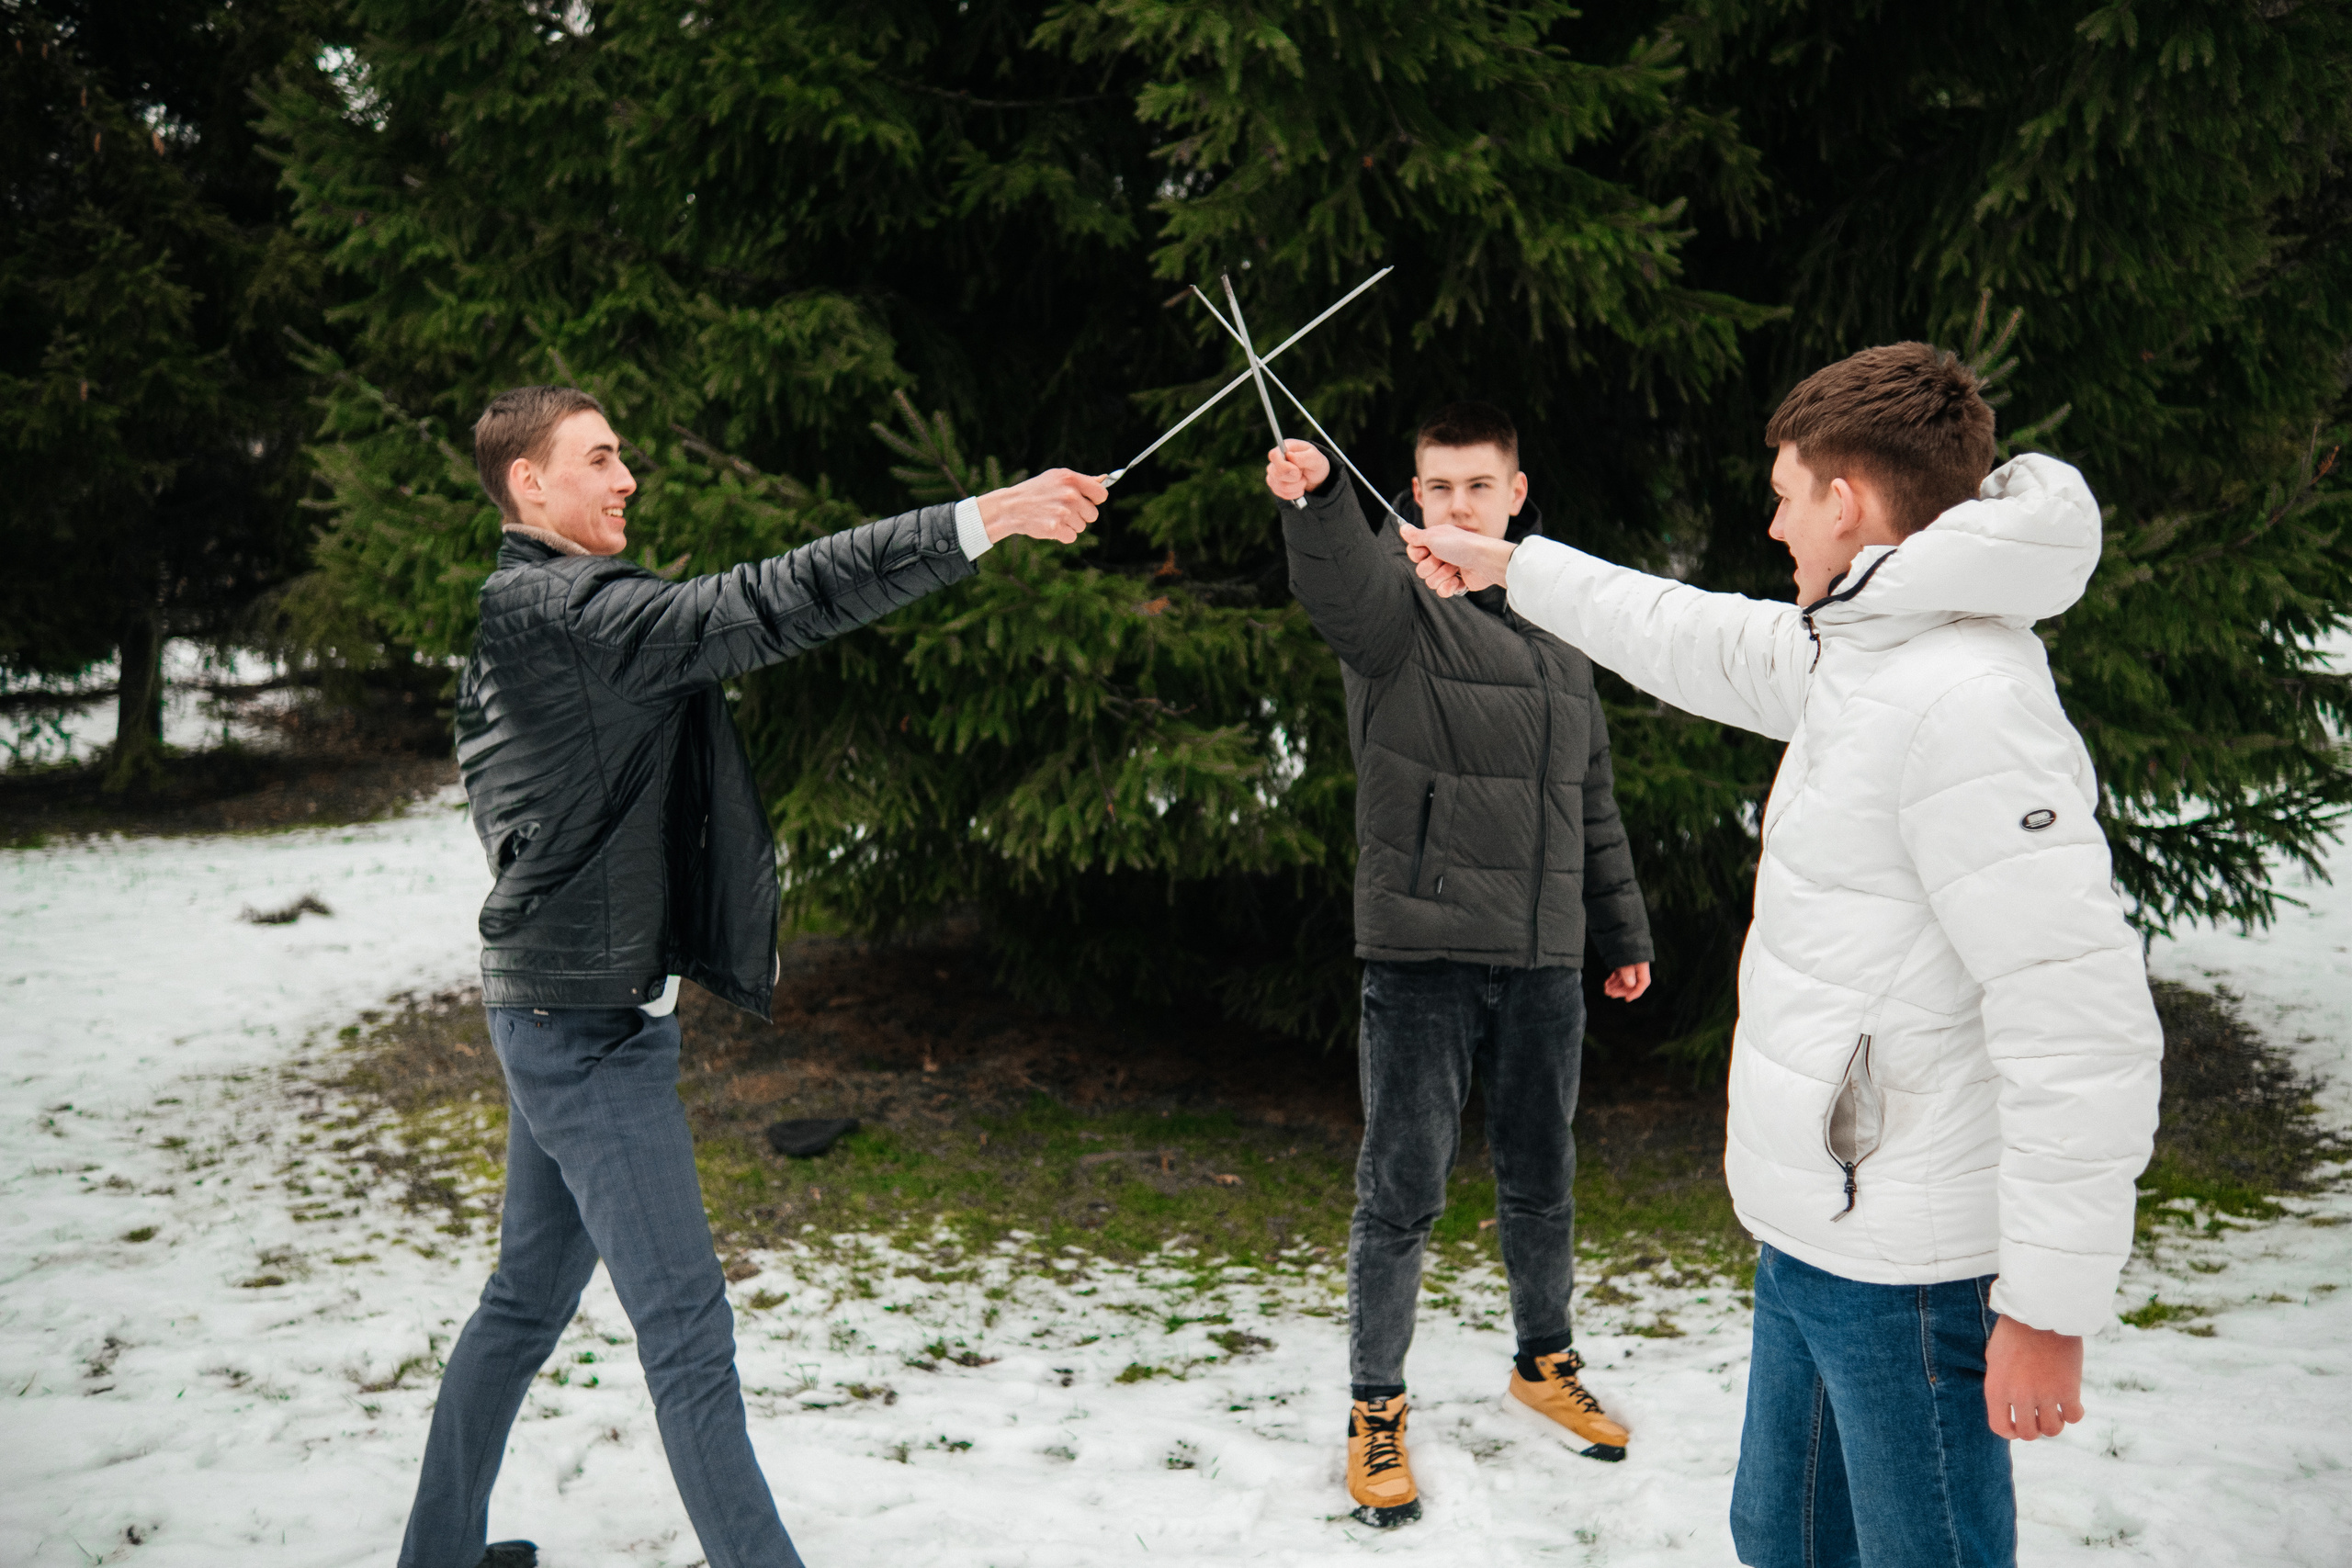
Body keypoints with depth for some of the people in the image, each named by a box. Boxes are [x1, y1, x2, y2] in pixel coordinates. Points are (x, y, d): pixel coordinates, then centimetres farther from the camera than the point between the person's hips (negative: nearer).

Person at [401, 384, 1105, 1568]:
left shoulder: (515, 626, 15)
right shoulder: (561, 610, -18)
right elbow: (763, 604, -29)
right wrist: (981, 520, -33)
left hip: (561, 1010, 11)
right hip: (584, 1023, -11)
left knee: (530, 1295, 21)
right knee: (685, 1328, -7)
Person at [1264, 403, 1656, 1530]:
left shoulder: (1557, 634, 14)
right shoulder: (1395, 605, -3)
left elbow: (1592, 804, 21)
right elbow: (1339, 581, -30)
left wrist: (1623, 934, 22)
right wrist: (1314, 502, -51)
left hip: (1544, 964, 5)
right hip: (1421, 957, -5)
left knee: (1541, 1183, 17)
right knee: (1402, 1194, 1)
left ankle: (1545, 1364, 37)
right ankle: (1374, 1410, 16)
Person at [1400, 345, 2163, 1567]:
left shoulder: (1967, 704, -23)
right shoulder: (1860, 654, 7)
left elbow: (2082, 1022, -26)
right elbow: (1699, 641, 26)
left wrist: (2051, 1304, -23)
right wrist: (1507, 566, 34)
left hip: (1905, 1272, -10)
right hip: (1811, 1228, 10)